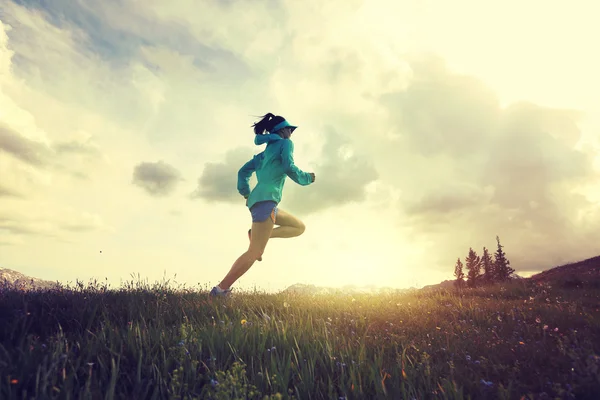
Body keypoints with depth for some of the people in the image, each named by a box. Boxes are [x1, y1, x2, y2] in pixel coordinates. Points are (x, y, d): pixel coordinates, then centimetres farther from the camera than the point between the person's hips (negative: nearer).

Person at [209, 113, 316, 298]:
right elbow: (288, 167, -11)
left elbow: (243, 171, 25)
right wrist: (306, 177, 4)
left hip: (258, 200, 9)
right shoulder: (285, 143, 6)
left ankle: (258, 234, 3)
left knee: (299, 227, 19)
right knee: (254, 252, -13)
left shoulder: (266, 151, 27)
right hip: (266, 199, -9)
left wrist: (245, 193, 23)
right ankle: (220, 290, -16)